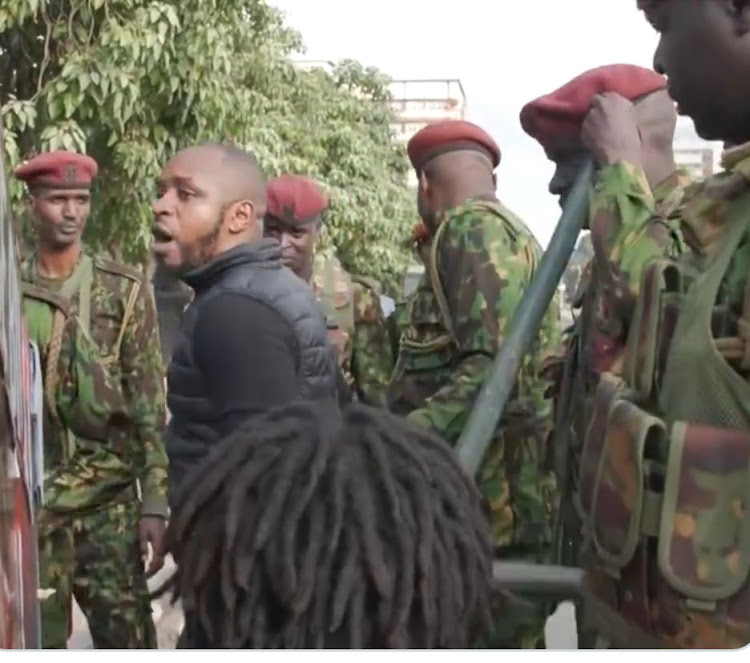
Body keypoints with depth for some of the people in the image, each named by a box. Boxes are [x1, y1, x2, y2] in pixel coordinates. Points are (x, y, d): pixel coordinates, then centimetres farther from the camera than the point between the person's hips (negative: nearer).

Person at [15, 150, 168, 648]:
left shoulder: (124, 289, -1)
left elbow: (150, 405, -3)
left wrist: (155, 502, -8)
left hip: (108, 500, -1)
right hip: (25, 503, 2)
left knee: (127, 641, 3)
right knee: (36, 641, 12)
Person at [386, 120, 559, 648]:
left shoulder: (474, 227, -10)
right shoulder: (517, 234, 21)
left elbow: (495, 363, -23)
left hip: (488, 501, -10)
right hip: (506, 498, 10)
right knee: (505, 635, 16)